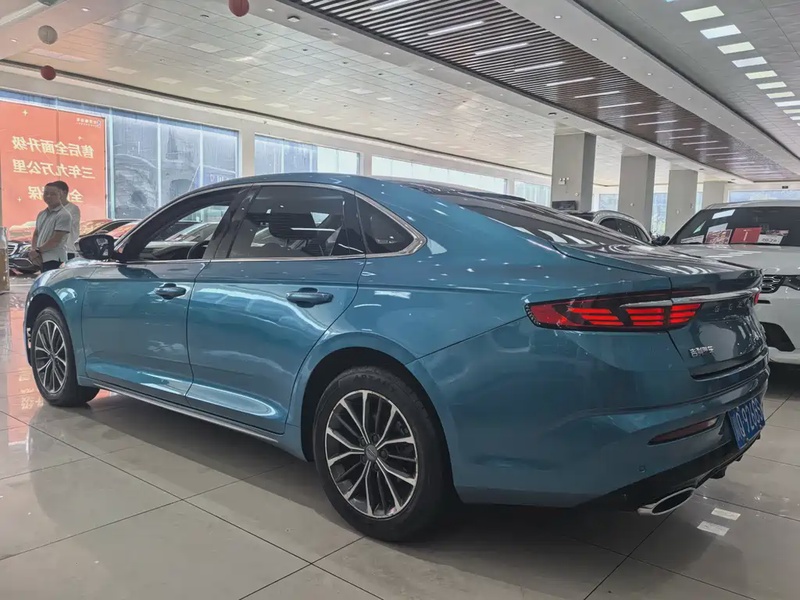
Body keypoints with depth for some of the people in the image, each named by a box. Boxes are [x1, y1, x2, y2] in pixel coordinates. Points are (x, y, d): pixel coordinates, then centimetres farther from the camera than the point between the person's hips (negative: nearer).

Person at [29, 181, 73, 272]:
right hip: (42, 259, 8)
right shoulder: (42, 214, 16)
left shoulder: (64, 215, -11)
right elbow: (36, 234, 21)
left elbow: (56, 240, -15)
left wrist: (38, 251, -8)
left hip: (55, 260, -8)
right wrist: (33, 250, 2)